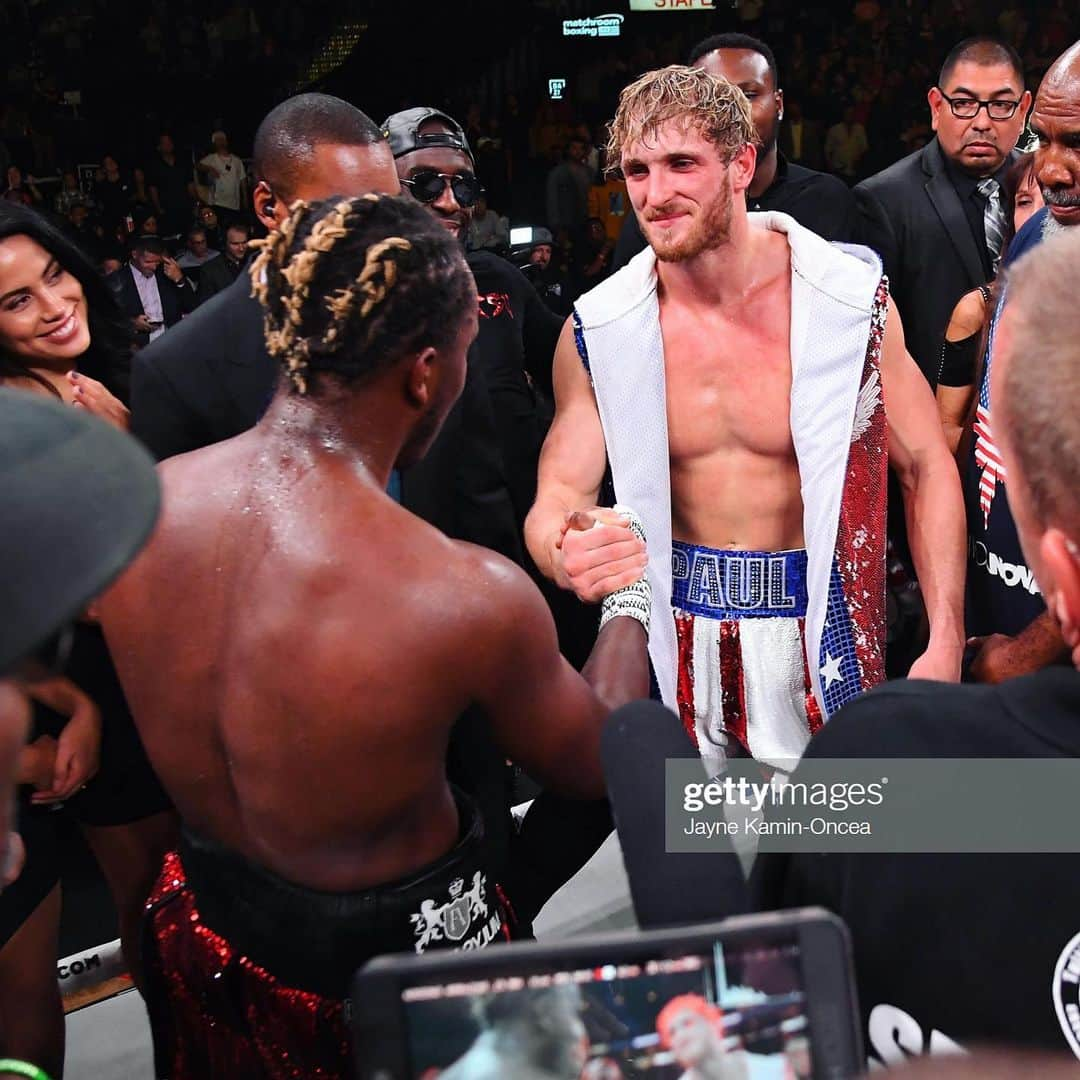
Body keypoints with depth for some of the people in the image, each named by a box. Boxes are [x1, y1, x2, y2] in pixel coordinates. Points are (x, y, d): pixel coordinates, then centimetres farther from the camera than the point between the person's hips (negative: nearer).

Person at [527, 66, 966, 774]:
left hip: (814, 629, -1)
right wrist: (563, 553, -32)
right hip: (674, 635, 2)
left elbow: (928, 469, -5)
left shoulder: (850, 298, -11)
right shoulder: (598, 331, -7)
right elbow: (560, 494, -7)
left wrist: (946, 642, -14)